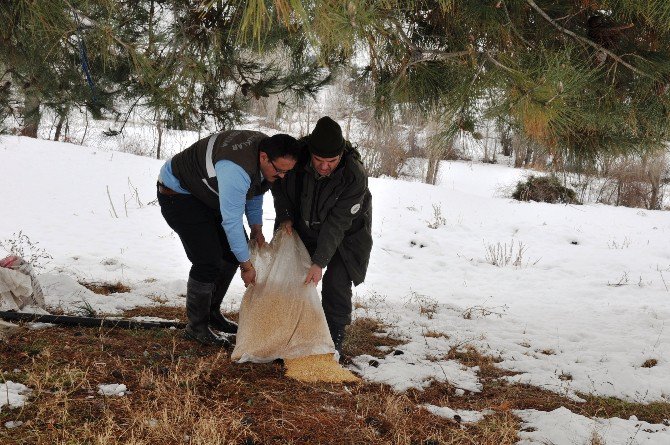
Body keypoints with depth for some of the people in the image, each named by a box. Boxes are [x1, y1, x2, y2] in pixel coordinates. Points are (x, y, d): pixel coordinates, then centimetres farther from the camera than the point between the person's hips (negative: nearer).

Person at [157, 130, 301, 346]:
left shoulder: (266, 146, -11)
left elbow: (255, 190, 8)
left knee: (233, 250, 9)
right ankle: (196, 327, 2)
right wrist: (247, 266, -24)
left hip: (206, 193, 10)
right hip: (177, 192, -10)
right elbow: (231, 221, -33)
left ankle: (212, 312, 24)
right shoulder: (236, 170, -40)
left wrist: (256, 228, 8)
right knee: (208, 261, -15)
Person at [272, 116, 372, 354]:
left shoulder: (355, 176, -34)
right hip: (305, 228, 4)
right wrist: (285, 215, -12)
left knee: (336, 284, -12)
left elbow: (337, 223, -33)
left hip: (345, 234, -4)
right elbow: (278, 182, -2)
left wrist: (320, 261, -36)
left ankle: (334, 340, 2)